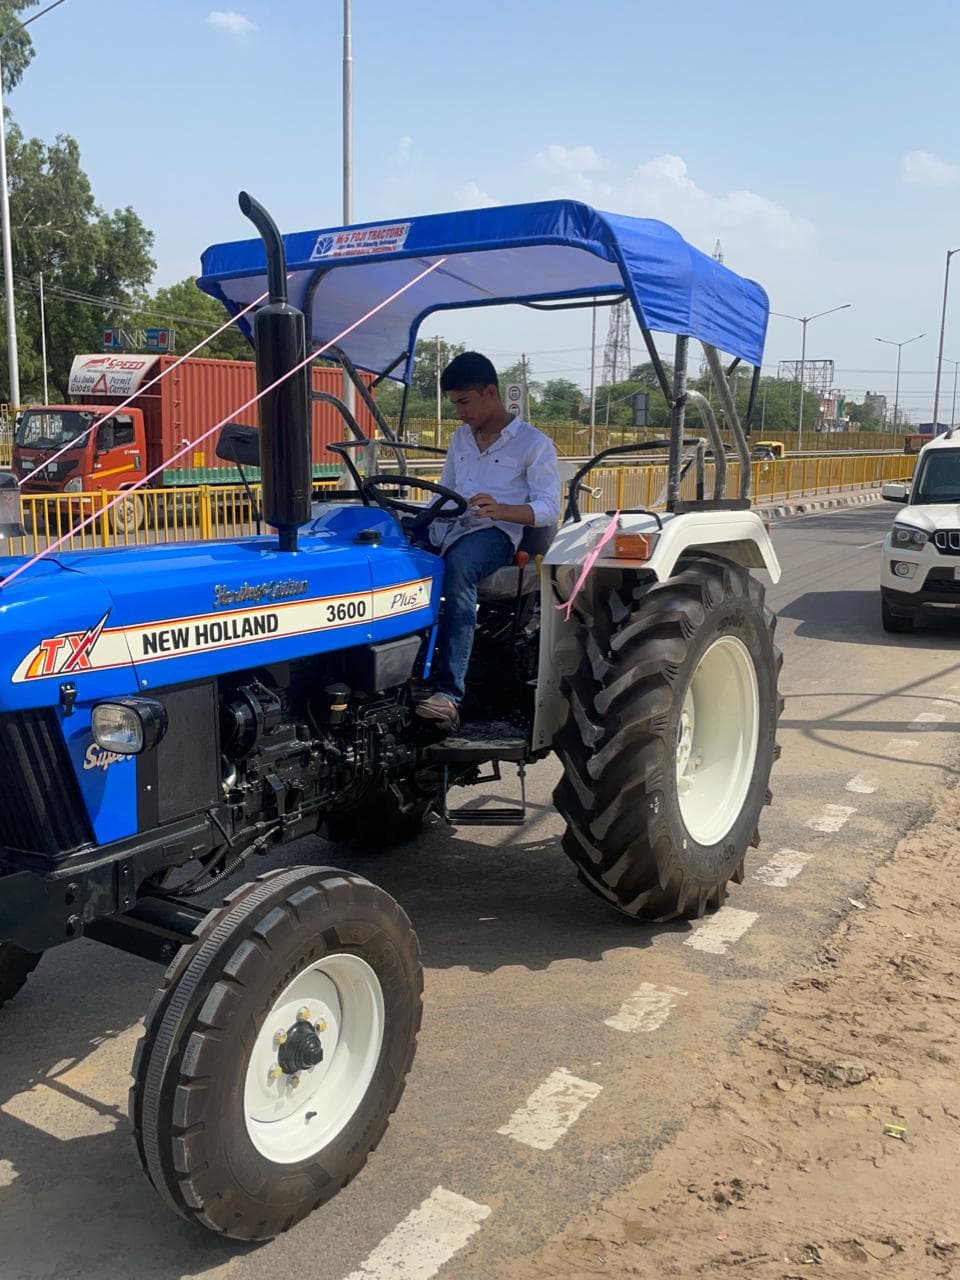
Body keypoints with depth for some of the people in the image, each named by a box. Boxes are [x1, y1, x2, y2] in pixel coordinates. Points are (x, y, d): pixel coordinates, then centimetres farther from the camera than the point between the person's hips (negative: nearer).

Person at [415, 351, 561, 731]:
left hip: (494, 533, -6)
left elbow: (549, 508, -5)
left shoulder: (533, 443, 3)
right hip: (449, 530, 6)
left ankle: (449, 692, -44)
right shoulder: (461, 438, 24)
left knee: (457, 566, -41)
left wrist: (501, 509, -24)